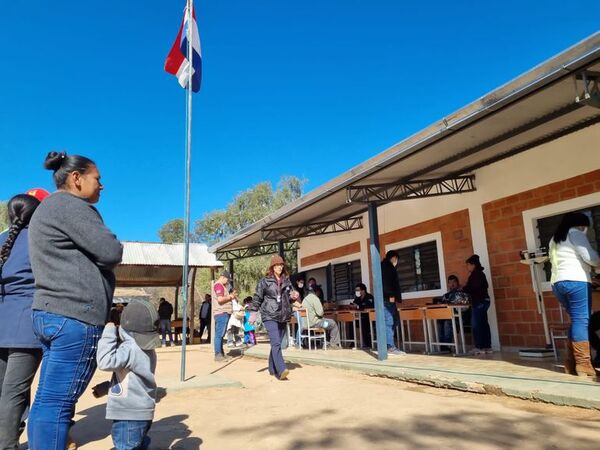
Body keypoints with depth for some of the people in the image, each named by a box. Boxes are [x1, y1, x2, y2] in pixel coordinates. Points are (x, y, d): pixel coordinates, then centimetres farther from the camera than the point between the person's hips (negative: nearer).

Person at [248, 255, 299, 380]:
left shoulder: (286, 280, 12)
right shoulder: (265, 280, -1)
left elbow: (290, 297, 23)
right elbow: (257, 297, 2)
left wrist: (294, 297, 0)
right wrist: (253, 312, -3)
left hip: (283, 316, 5)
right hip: (269, 316, -5)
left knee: (277, 343, 10)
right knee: (276, 343, -16)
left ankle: (272, 369, 24)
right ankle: (281, 370, -21)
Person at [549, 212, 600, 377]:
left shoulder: (555, 239, 26)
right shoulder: (575, 233, 2)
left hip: (557, 283, 8)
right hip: (576, 281, -8)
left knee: (576, 321, 12)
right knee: (582, 321, -7)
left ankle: (571, 363, 10)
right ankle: (583, 365, -9)